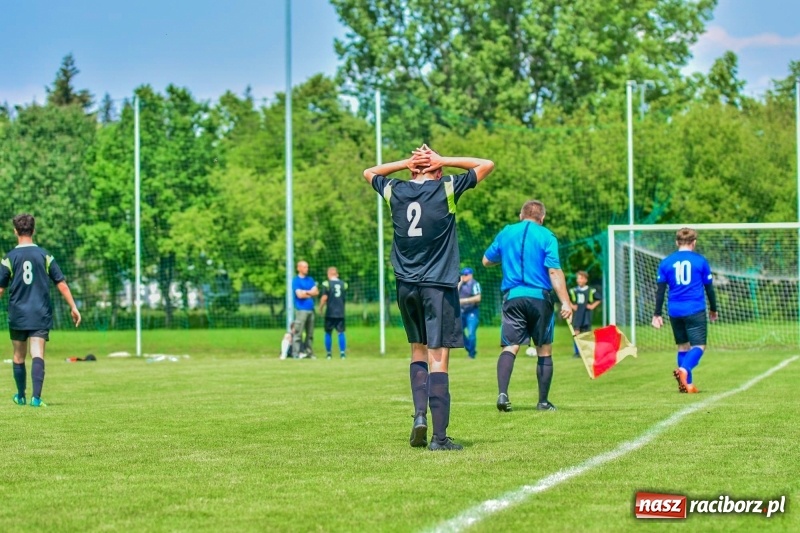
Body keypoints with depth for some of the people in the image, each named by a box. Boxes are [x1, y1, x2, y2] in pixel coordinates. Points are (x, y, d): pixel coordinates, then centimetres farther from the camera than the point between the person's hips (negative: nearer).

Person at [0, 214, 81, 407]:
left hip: (17, 316, 0)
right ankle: (36, 397, -20)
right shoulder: (44, 255, 0)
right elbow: (62, 284, -1)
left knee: (19, 357, 14)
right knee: (37, 355, -6)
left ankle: (20, 396, 28)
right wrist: (73, 307, 6)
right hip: (41, 315, 0)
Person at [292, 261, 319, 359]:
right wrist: (311, 293, 0)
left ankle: (309, 352, 12)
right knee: (298, 332, -9)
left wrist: (306, 292, -6)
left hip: (310, 309, 7)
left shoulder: (310, 279, 17)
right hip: (301, 309, -7)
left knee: (310, 333, 8)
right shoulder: (296, 281, -3)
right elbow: (299, 295, -13)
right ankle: (297, 352, -9)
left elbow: (316, 292, 7)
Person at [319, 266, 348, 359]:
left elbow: (324, 298, -10)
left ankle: (328, 353, 9)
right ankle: (342, 353, -2)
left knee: (328, 333, 7)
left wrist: (320, 309, 1)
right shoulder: (344, 284, 6)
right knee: (341, 333, 4)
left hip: (330, 313, -3)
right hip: (341, 313, 3)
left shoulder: (326, 284, -6)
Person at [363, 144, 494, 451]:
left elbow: (369, 173, 27)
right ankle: (439, 437, -8)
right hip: (438, 286, -4)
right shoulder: (446, 188, -4)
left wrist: (406, 162, 14)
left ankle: (419, 415, 3)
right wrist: (443, 161, 5)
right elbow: (487, 165, 7)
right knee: (438, 359, -5)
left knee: (418, 351, 20)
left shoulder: (395, 192, 5)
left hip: (406, 286, 4)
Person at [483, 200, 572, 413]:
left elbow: (487, 261, 21)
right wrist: (565, 302, -12)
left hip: (512, 297, 2)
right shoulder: (546, 236, -1)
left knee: (510, 347, -2)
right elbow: (554, 271, -10)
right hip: (539, 297, -2)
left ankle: (502, 393, -23)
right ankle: (543, 401, 12)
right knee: (544, 351, 9)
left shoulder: (505, 233, 10)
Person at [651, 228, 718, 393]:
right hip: (695, 310, -3)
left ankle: (688, 384, 12)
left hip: (674, 311, 3)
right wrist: (713, 310, 20)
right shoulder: (700, 261, 1)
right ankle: (684, 370, -31)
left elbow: (660, 290, 5)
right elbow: (709, 288, 7)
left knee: (683, 346, 15)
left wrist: (657, 314, 9)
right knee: (699, 346, -4)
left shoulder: (666, 262, 7)